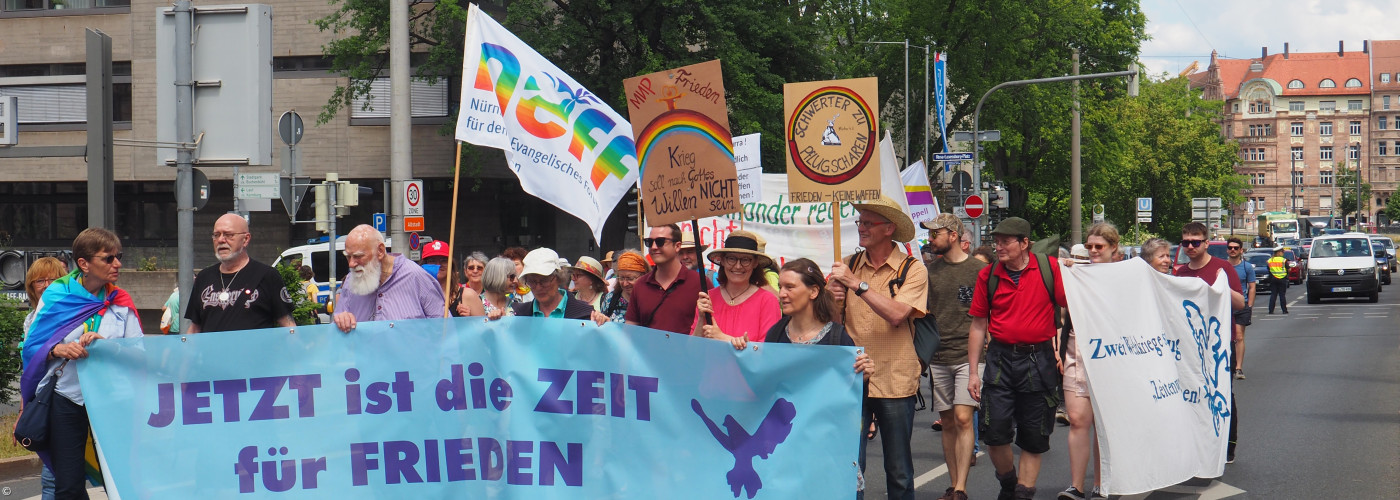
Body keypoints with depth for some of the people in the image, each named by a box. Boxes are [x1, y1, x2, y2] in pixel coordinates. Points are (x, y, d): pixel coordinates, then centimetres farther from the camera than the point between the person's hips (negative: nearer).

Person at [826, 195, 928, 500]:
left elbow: (896, 314, -19)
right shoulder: (848, 266, 7)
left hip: (894, 381, -2)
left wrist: (857, 284, -20)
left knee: (899, 472, 7)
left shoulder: (912, 270, -3)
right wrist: (832, 299, -11)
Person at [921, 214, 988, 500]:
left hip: (969, 356, -4)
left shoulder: (979, 270, -1)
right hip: (938, 358, 4)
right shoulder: (930, 271, 10)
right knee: (947, 423, 7)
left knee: (963, 418, -13)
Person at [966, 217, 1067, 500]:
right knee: (994, 433, -4)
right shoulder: (988, 275, 4)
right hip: (1000, 359, 1)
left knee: (1033, 439, 5)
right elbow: (978, 325, 8)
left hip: (1039, 359, -1)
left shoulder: (1050, 268, -2)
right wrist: (973, 371, 6)